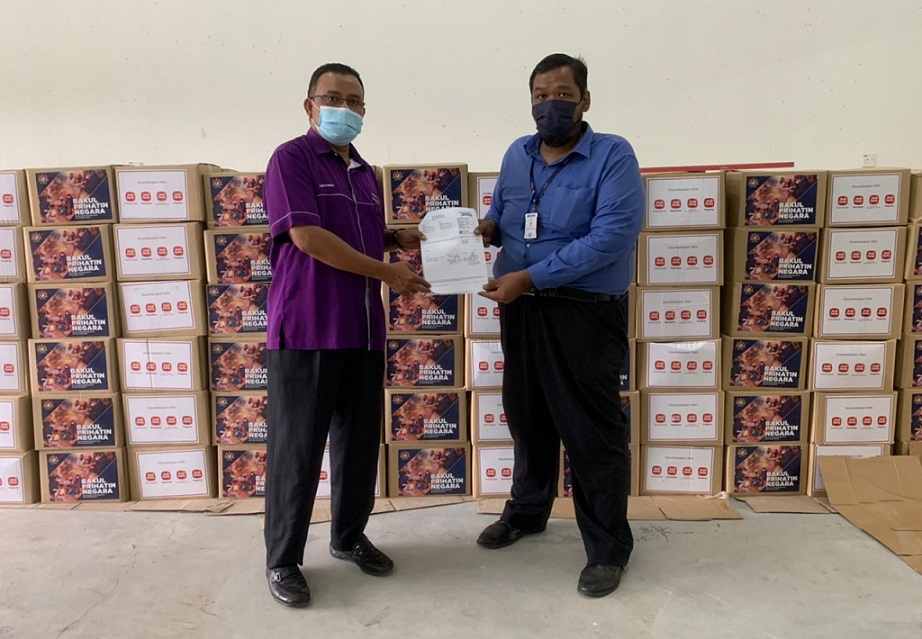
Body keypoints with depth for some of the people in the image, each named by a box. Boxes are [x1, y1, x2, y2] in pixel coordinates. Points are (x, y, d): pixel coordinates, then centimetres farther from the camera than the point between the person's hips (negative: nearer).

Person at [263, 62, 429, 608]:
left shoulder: (365, 173, 18)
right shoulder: (292, 158, -5)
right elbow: (308, 236, -17)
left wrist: (399, 238, 7)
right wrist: (388, 273, -13)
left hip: (363, 329, 7)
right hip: (306, 329, -7)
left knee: (360, 441, 14)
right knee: (297, 448, 2)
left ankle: (350, 536, 32)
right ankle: (283, 559, 18)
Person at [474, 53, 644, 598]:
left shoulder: (613, 155, -9)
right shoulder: (517, 155, 10)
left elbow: (611, 237, -21)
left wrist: (528, 278, -22)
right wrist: (486, 227, -5)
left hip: (585, 313, -6)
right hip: (521, 308, 6)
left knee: (593, 431, 1)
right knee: (528, 417, 18)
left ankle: (609, 548, 18)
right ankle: (527, 510, 40)